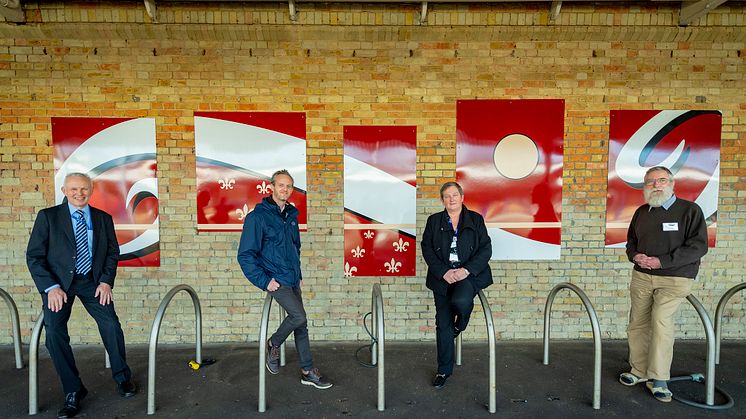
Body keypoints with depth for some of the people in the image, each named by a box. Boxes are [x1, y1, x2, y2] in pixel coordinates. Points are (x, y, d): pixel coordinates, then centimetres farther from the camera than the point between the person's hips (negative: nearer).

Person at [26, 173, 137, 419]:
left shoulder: (103, 218, 6)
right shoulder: (48, 216, 0)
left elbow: (113, 251, 9)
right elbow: (34, 256, -2)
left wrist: (106, 281, -4)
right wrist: (51, 287, -12)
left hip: (92, 281, 1)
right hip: (58, 281, -1)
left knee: (111, 324, -11)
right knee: (54, 331, -14)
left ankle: (122, 378, 10)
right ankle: (73, 391, 4)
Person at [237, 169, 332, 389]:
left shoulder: (292, 214, 10)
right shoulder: (258, 216, -12)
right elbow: (245, 255, -13)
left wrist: (299, 274, 16)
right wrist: (264, 281, -17)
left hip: (292, 279, 7)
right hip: (275, 280, -7)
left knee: (301, 323, 9)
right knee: (299, 316, -17)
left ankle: (308, 371, 20)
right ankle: (273, 344, 13)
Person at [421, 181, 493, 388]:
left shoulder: (475, 219, 5)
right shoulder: (434, 221, 7)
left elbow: (486, 249, -1)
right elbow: (426, 249, 1)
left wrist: (467, 270, -15)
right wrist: (444, 272, -12)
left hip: (468, 274, -1)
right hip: (442, 277, 2)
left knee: (460, 301, -32)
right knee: (443, 325, 5)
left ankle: (461, 322, 8)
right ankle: (444, 370, 24)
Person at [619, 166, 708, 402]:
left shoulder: (689, 210, -5)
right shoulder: (641, 212, 11)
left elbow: (698, 246, -11)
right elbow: (631, 241, 21)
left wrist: (662, 261, -18)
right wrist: (635, 256, -2)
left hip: (674, 278, -5)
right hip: (641, 277, 5)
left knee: (661, 321, -17)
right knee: (637, 324, 7)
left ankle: (659, 380, -3)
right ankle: (639, 372, 23)